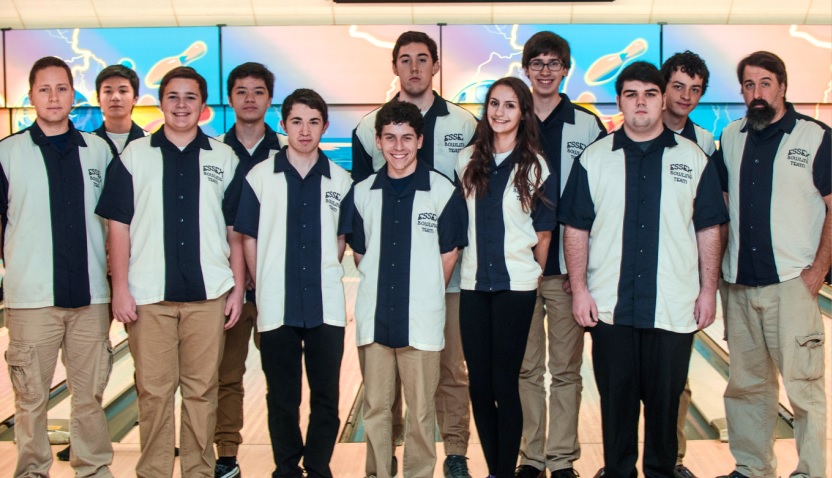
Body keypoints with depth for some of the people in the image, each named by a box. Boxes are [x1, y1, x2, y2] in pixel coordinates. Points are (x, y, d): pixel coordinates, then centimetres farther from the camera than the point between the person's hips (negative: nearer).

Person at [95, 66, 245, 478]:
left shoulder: (224, 159, 7)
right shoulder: (134, 156, 5)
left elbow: (235, 230, 8)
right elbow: (118, 226, 3)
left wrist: (238, 288, 4)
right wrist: (120, 289, -2)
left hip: (207, 293, 1)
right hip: (149, 294, 0)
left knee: (202, 389, 7)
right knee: (153, 390, 4)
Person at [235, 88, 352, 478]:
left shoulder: (340, 181, 2)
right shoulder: (259, 177, -1)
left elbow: (342, 238, 10)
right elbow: (249, 239, 4)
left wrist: (326, 275, 4)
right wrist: (264, 288, 2)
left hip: (326, 307, 1)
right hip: (277, 308, -1)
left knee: (326, 397, 8)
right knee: (282, 399, 9)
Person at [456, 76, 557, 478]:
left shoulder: (536, 167, -3)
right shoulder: (468, 161, 6)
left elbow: (543, 233, 3)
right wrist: (462, 262, 12)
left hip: (515, 286, -3)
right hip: (473, 283, 3)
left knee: (505, 385, -1)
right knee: (479, 385, 7)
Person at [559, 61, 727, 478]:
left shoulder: (693, 159, 5)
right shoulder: (594, 158, 4)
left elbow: (709, 230, 6)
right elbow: (575, 229, 3)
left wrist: (708, 290, 2)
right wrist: (579, 289, -3)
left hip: (673, 306, 0)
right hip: (610, 306, 0)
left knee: (665, 399, 8)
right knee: (615, 398, 9)